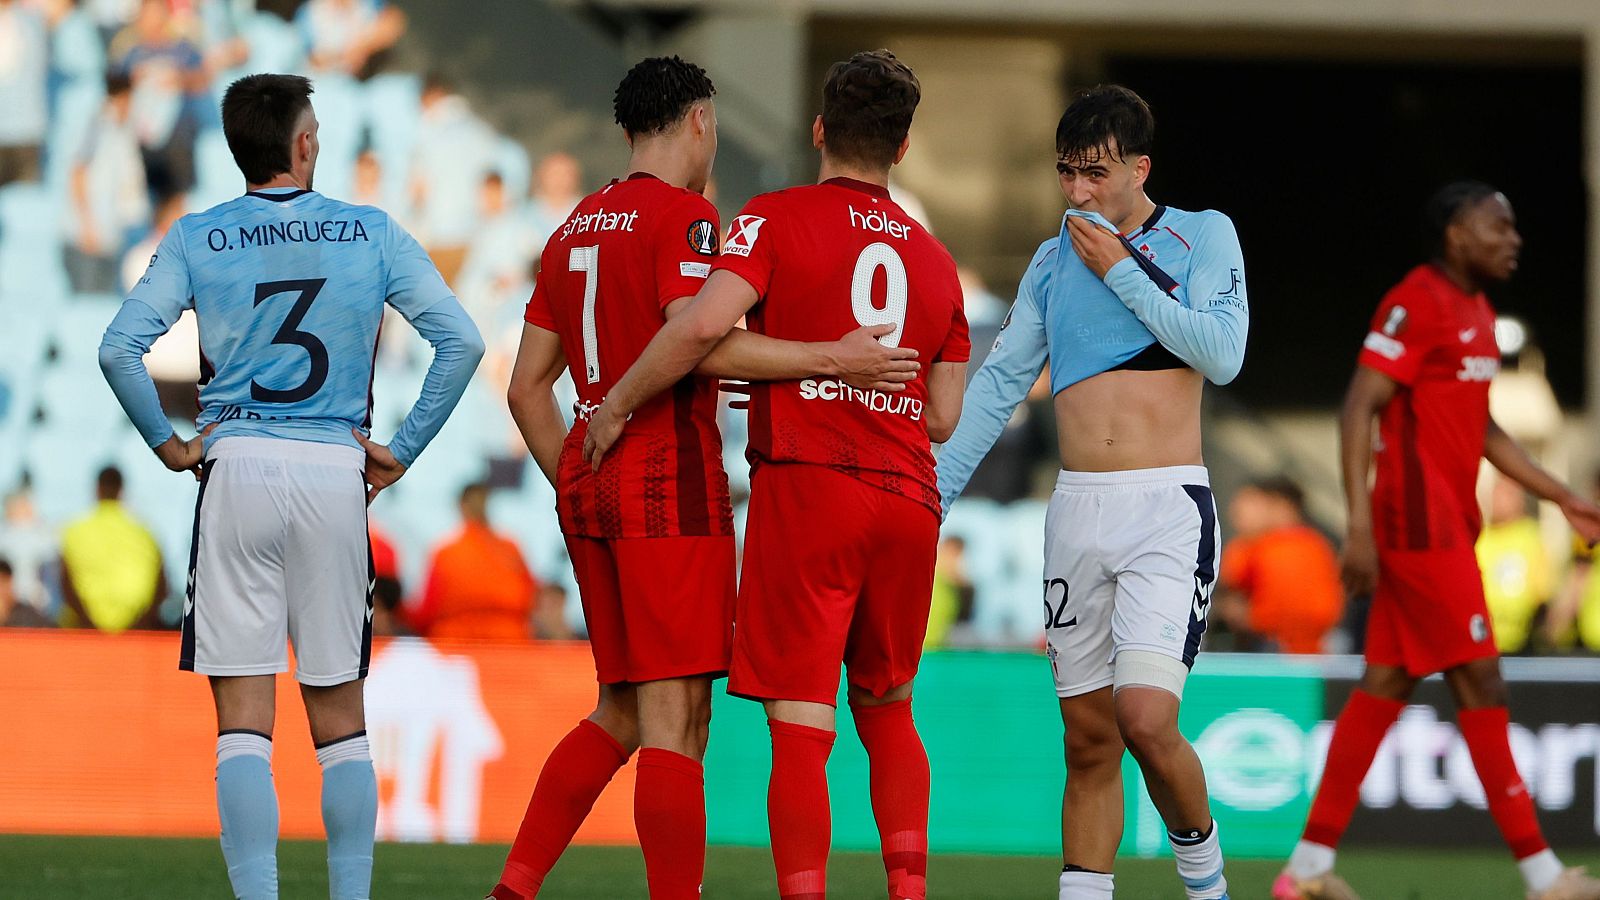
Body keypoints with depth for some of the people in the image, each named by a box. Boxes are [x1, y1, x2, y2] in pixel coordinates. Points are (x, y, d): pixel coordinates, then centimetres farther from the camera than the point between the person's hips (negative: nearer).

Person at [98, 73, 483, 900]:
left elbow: (120, 349, -7)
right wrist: (403, 451, 4)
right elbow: (460, 340, -2)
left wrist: (168, 445, 5)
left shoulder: (196, 239, 3)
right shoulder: (371, 234, 5)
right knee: (339, 714, 10)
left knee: (243, 717, 0)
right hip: (335, 475, 1)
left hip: (236, 469, -1)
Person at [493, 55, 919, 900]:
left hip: (587, 481, 8)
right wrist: (833, 358, -18)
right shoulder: (684, 214, -7)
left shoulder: (575, 229, 17)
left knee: (622, 712, 15)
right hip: (671, 479, -8)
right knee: (675, 717, -9)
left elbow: (527, 386, 18)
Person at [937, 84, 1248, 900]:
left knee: (1145, 718, -18)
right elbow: (998, 383, 16)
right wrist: (929, 493, 8)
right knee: (1088, 741, 4)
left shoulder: (1202, 237, 3)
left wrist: (1122, 272, -7)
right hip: (1076, 512, 5)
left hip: (1168, 507, -4)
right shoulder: (1054, 262, 15)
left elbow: (1222, 354, -11)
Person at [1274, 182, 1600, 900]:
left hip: (1445, 527, 10)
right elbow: (1359, 409, -18)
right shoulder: (1416, 303, -13)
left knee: (1387, 686, 8)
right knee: (1480, 687, -6)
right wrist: (1360, 525, -24)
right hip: (1422, 524, -10)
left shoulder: (1475, 311, 17)